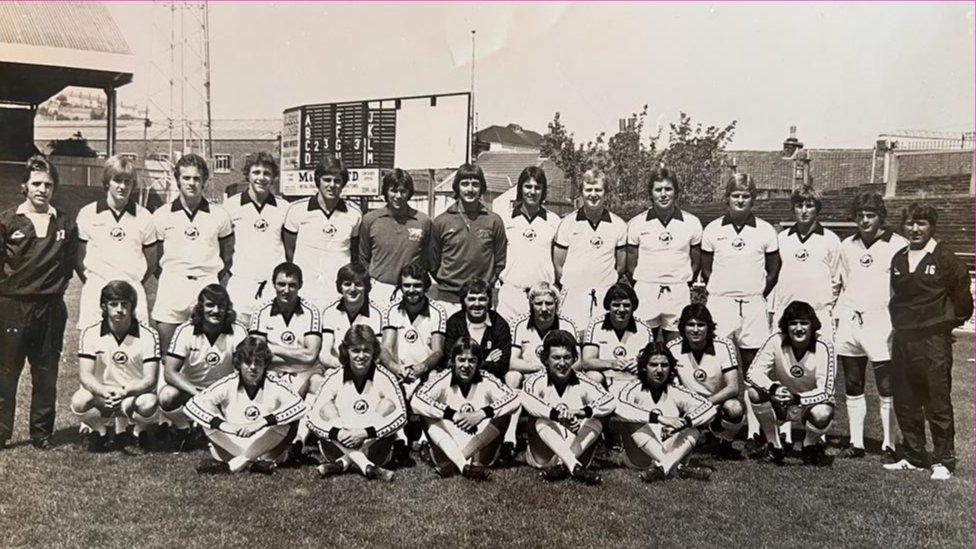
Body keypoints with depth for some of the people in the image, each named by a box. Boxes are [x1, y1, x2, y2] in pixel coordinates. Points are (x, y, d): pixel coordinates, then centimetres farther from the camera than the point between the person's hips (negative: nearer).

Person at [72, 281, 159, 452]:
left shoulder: (148, 335, -9)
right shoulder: (90, 333, -4)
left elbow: (150, 379, -15)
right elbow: (85, 375, -12)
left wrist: (124, 392, -35)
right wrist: (104, 392, -34)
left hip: (135, 395, -1)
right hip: (101, 396, 1)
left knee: (148, 404, -35)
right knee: (79, 401, -31)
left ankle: (140, 430, 4)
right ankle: (98, 431, 4)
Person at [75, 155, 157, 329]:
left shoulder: (143, 217, 8)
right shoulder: (87, 214, 6)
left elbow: (151, 264, 15)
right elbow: (79, 258, 11)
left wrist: (134, 285, 10)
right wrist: (92, 284, 6)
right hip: (95, 294, 0)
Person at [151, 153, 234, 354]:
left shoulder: (219, 215, 7)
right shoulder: (162, 215, 7)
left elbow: (228, 256, 13)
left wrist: (217, 282, 4)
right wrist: (168, 277, 2)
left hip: (208, 286, 0)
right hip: (171, 286, 0)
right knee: (165, 352, 0)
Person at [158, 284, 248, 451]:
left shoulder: (238, 331, -14)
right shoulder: (185, 331, -15)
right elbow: (169, 372, -21)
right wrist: (196, 392, -37)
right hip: (188, 386, 0)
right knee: (166, 396, -32)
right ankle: (182, 430, 2)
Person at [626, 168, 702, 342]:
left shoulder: (692, 223, 4)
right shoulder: (636, 223, 2)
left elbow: (696, 262, 10)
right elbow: (631, 264, 6)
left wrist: (684, 285, 5)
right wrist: (641, 287, 1)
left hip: (679, 294, 1)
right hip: (645, 292, 0)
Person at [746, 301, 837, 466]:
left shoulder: (824, 347, -21)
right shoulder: (776, 341, -17)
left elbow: (825, 392, -24)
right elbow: (752, 373, -20)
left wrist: (796, 398, -40)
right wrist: (773, 388, -40)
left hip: (810, 404, -2)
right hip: (781, 404, 2)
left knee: (822, 415, -35)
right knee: (755, 393, -27)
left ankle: (810, 445, 3)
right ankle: (774, 445, -4)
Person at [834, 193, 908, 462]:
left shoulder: (898, 245, -2)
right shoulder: (847, 245, 13)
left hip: (881, 323, -5)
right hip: (850, 322, 5)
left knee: (887, 390, -3)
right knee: (852, 388, 9)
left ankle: (889, 445, 6)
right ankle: (856, 443, 17)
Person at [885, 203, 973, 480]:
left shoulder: (945, 259, -6)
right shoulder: (898, 259, 11)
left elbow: (962, 300, -3)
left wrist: (949, 322, 5)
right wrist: (898, 320, 13)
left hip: (933, 341, -6)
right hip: (902, 340, 6)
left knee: (938, 404, -2)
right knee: (904, 402, 11)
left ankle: (944, 461, 8)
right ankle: (913, 456, 24)